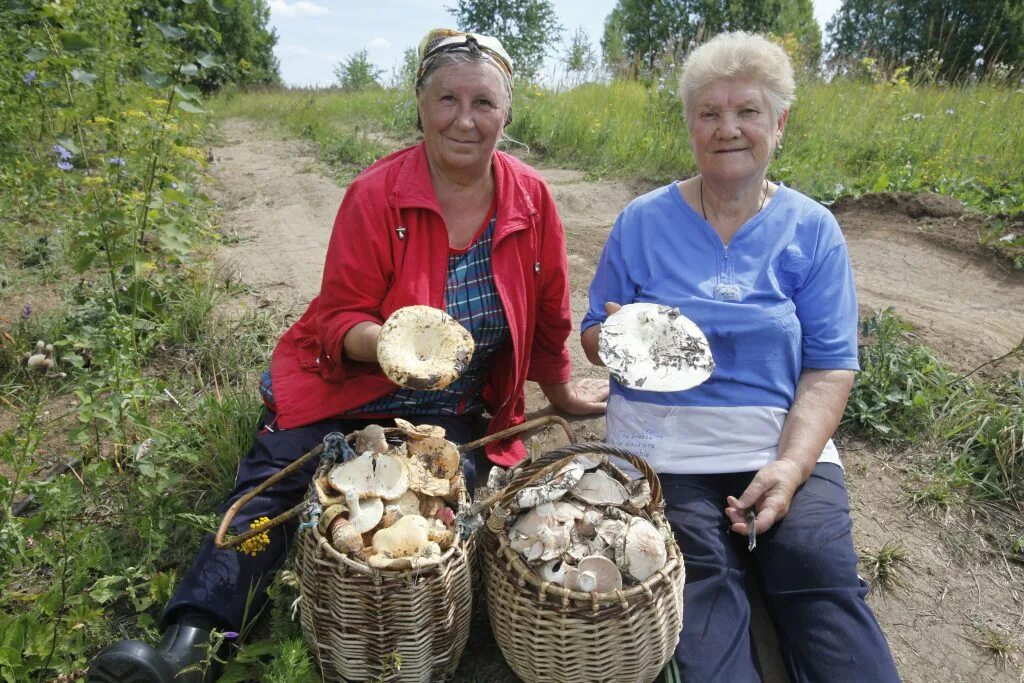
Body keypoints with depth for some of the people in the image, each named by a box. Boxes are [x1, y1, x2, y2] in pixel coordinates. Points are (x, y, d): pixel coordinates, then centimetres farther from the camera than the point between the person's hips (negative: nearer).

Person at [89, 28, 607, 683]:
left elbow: (548, 317, 7)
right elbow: (339, 318, -10)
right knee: (271, 485, -21)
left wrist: (561, 394, 19)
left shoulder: (531, 198, -6)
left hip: (454, 413, 2)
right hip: (348, 389, -1)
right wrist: (388, 343, -32)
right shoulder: (377, 194, -13)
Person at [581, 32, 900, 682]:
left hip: (785, 439, 1)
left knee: (826, 580, -19)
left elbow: (831, 366, 0)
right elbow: (594, 333, 9)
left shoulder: (813, 229, 5)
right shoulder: (644, 220, 4)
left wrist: (791, 464, -15)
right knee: (701, 585, -21)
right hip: (666, 443, 0)